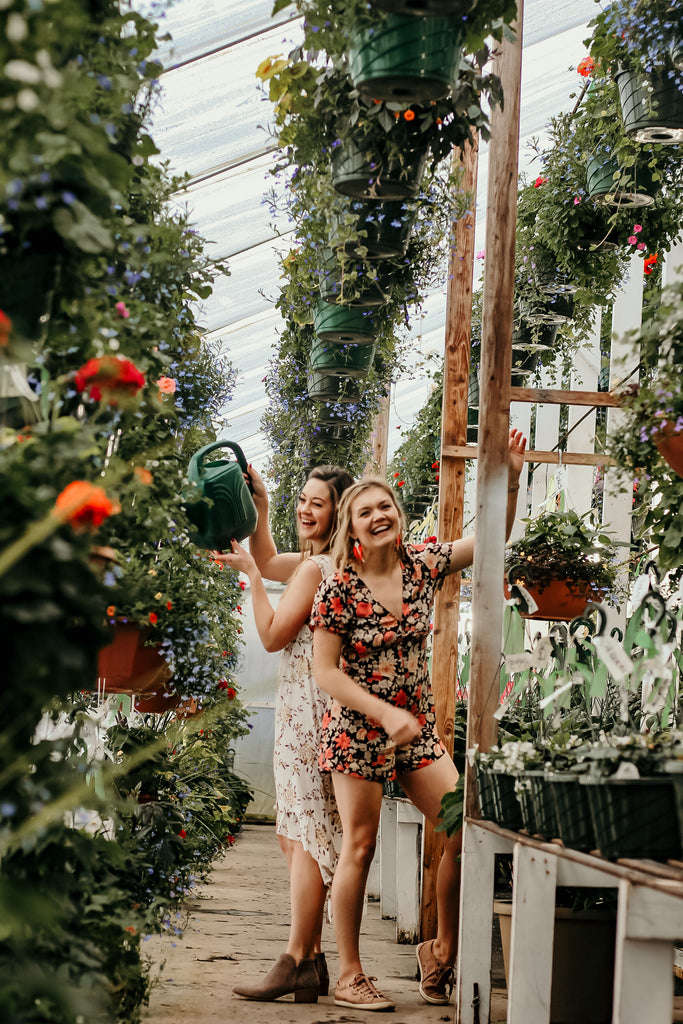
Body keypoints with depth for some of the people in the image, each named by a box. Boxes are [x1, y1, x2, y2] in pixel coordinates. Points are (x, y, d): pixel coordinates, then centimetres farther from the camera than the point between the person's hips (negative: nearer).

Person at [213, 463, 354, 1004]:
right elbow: (268, 561, 32)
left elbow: (273, 635, -11)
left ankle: (297, 963, -9)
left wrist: (247, 572, -6)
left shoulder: (315, 568, -13)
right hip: (307, 707, 10)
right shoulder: (320, 562, 16)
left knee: (305, 836, -10)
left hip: (308, 709, -10)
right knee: (297, 835, 12)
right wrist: (261, 507, 21)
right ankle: (312, 958, 14)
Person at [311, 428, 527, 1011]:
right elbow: (326, 672, -11)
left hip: (417, 729, 5)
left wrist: (511, 480, -9)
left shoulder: (423, 565, 1)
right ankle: (350, 977, 12)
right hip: (357, 729, -5)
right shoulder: (339, 588, -12)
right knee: (360, 847, 0)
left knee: (465, 831, -4)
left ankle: (443, 952, 14)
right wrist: (386, 714, -19)